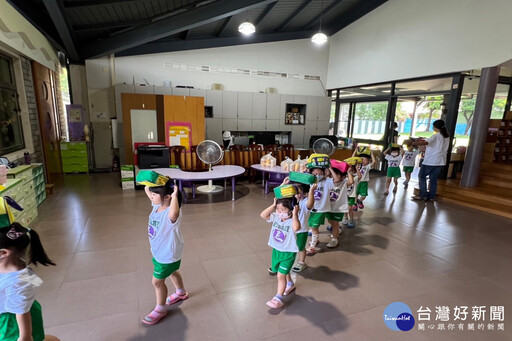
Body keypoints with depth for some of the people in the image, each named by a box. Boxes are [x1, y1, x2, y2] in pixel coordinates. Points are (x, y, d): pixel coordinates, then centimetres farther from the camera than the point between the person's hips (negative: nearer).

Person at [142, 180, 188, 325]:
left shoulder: (171, 212, -37)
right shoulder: (158, 204, -11)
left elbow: (173, 214, -65)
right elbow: (147, 189, 6)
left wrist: (175, 196, -53)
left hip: (168, 255, -9)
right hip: (159, 252, 9)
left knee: (157, 281, 8)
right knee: (171, 271, 30)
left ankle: (160, 309, 34)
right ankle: (181, 292, 57)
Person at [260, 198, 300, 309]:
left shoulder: (292, 221, -24)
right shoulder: (275, 217, -6)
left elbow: (296, 228, -46)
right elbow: (263, 215, -16)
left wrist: (295, 214, -38)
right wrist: (273, 205, -18)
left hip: (288, 253, -7)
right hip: (276, 250, 7)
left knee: (281, 275, -7)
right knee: (284, 272, 28)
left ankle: (278, 298, 8)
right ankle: (290, 284, 56)